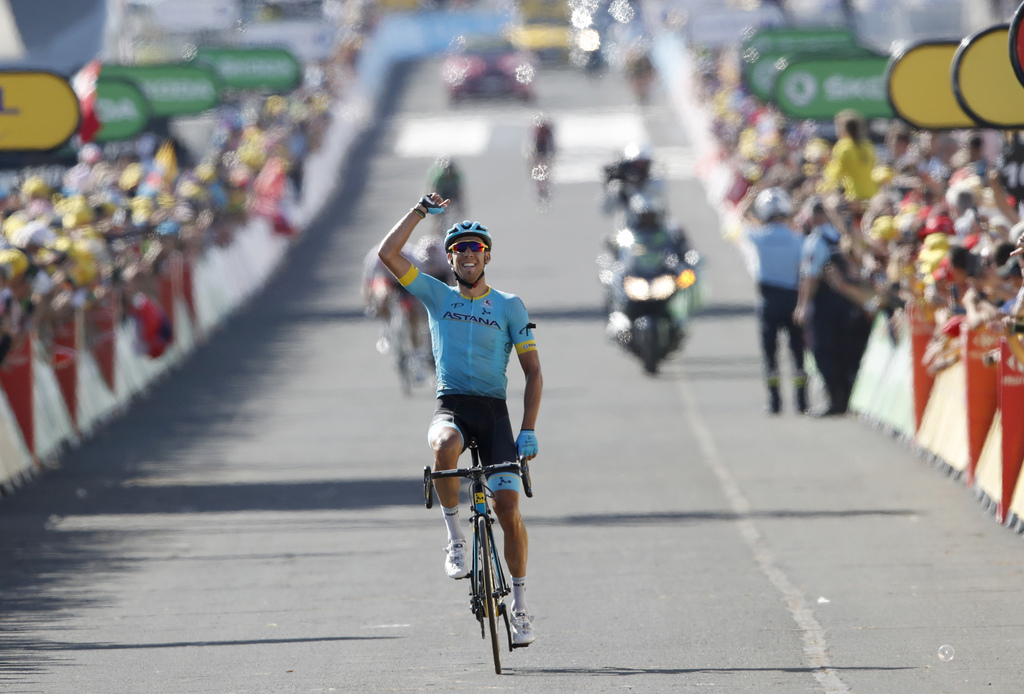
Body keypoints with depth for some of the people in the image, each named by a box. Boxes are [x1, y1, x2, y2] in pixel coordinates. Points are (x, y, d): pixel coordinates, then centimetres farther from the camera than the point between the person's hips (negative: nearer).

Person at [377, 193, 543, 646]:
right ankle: (454, 538, -18)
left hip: (494, 410, 0)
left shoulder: (509, 306, 9)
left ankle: (520, 604, 0)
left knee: (508, 504, -13)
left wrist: (528, 431, -5)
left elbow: (533, 372, 6)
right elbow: (387, 253, 5)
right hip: (450, 405, 0)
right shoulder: (437, 297, 13)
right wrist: (421, 211, 4)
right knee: (446, 446, -38)